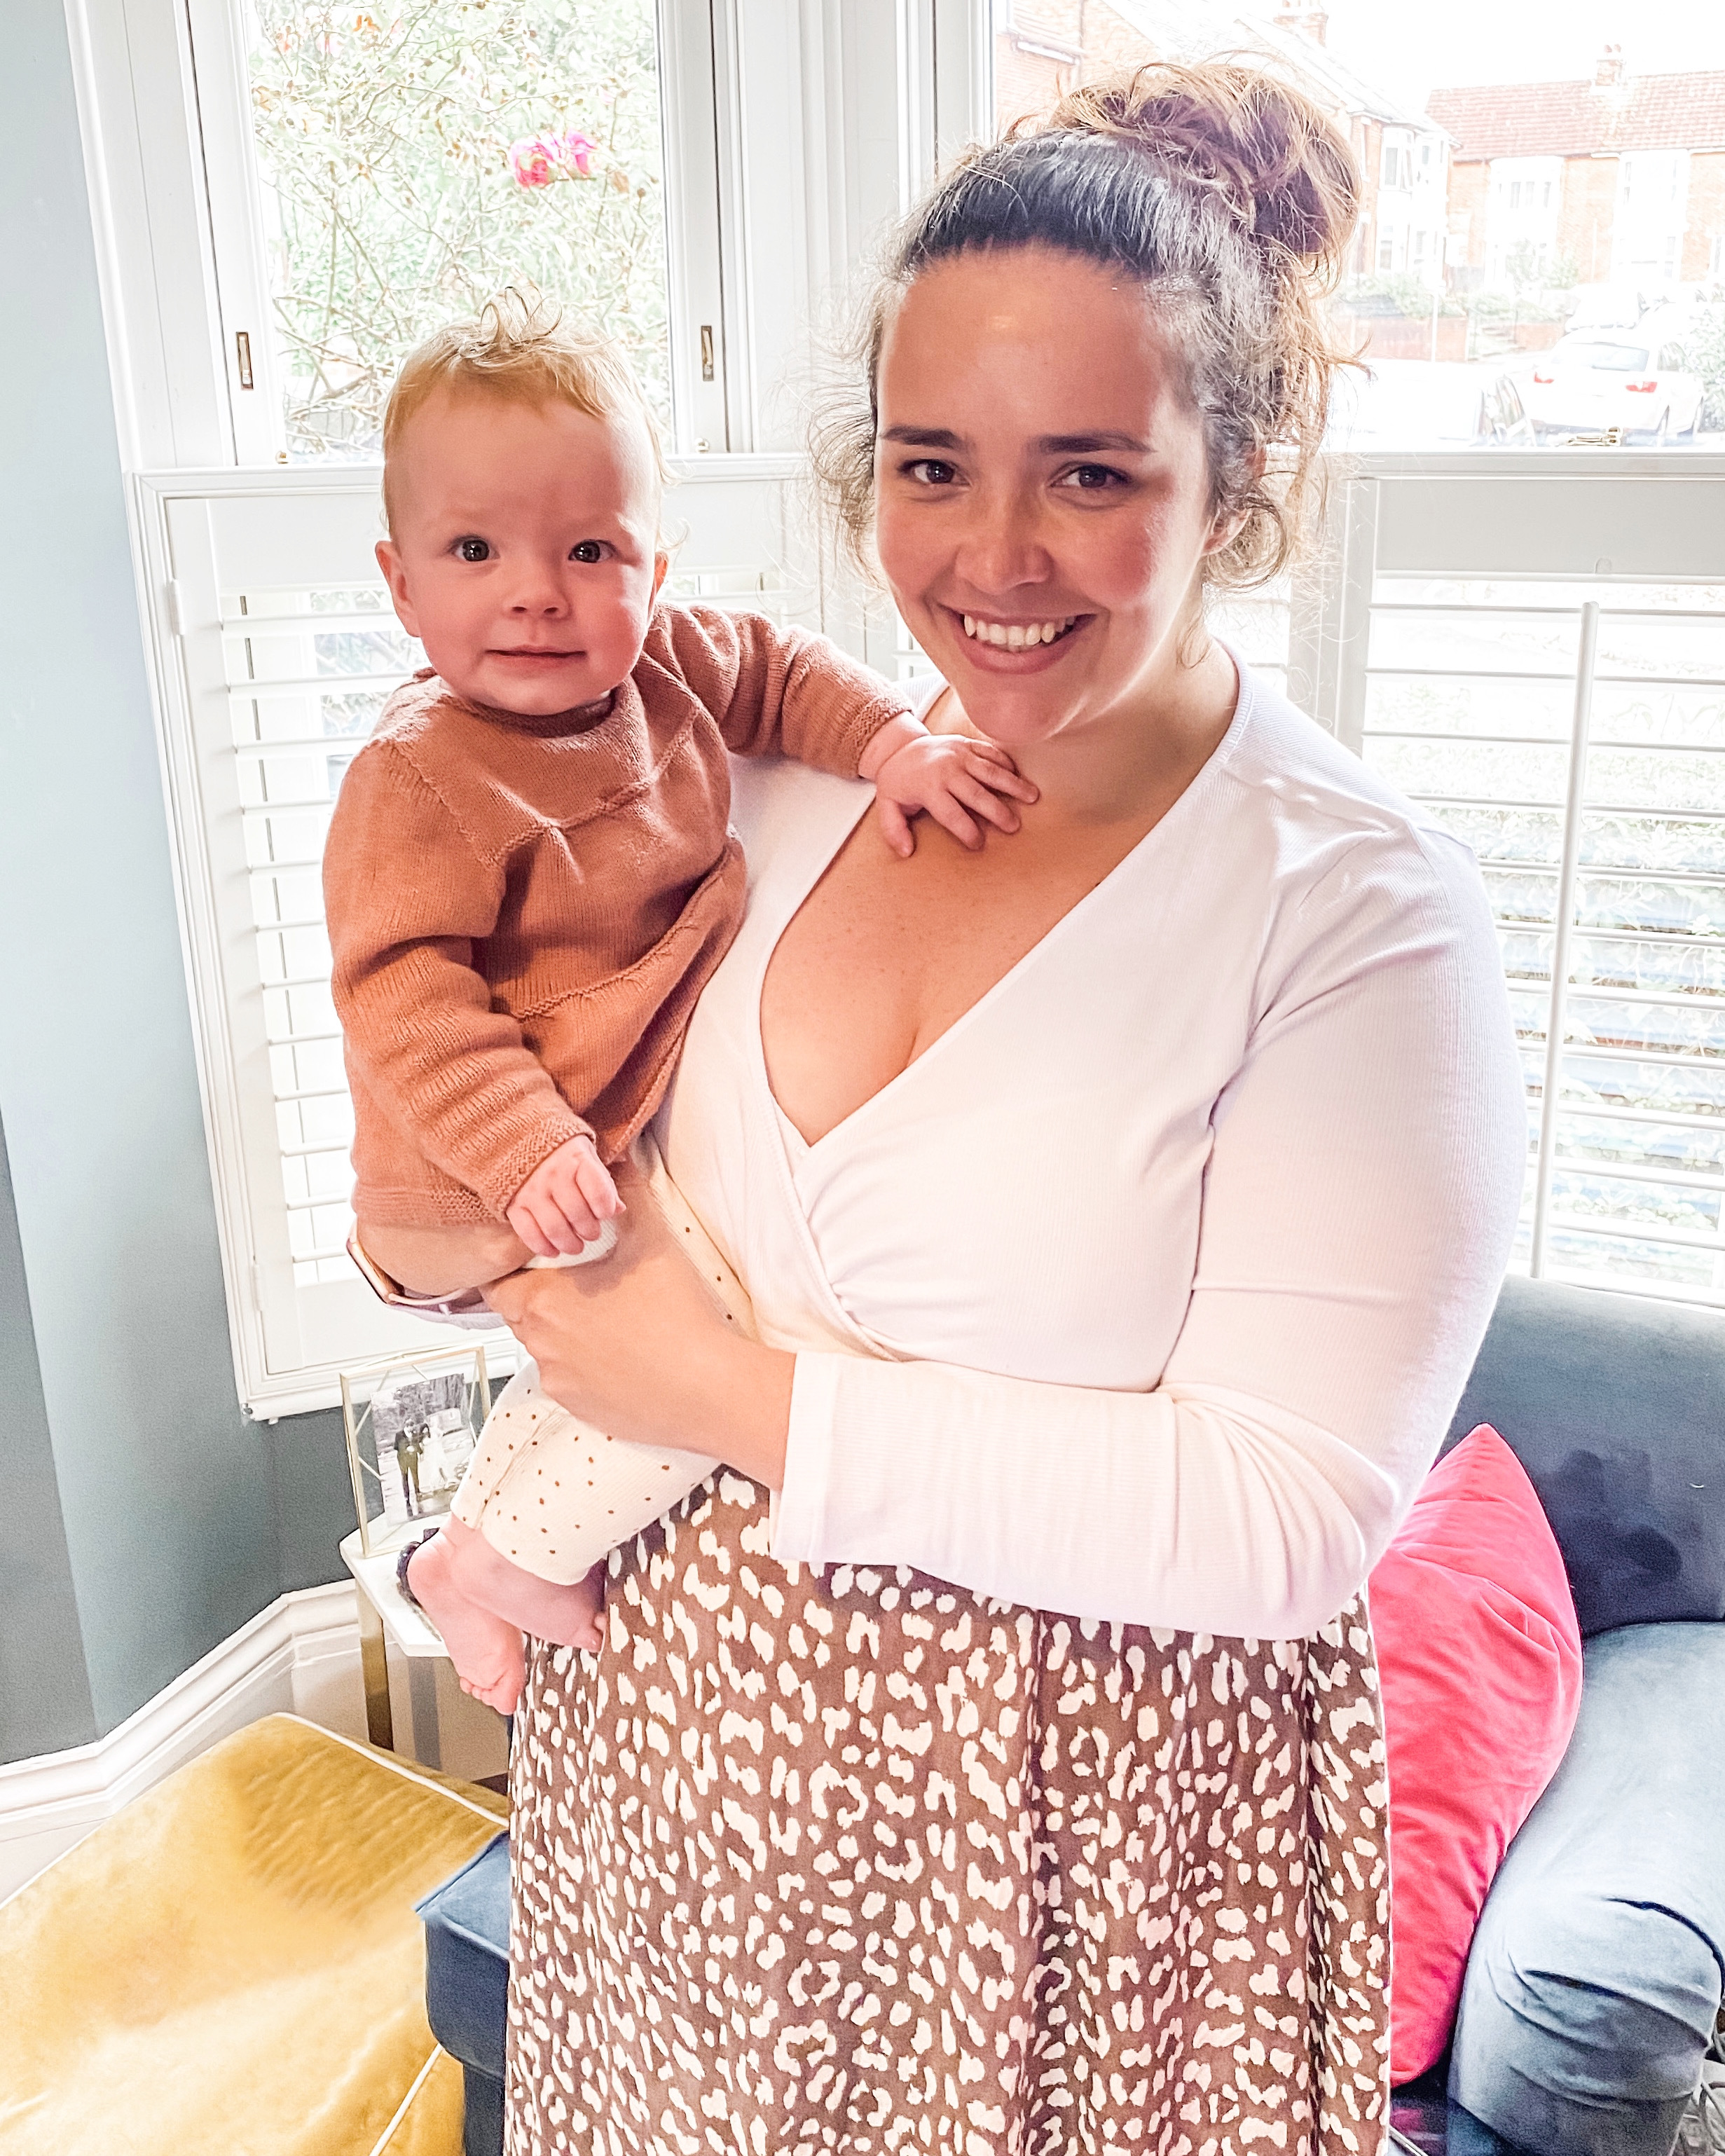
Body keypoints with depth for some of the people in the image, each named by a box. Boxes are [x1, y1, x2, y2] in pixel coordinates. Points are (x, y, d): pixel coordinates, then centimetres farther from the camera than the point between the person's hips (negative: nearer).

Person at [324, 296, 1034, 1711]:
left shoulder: (665, 667, -2)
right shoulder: (416, 783, -23)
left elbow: (780, 673, 13)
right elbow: (403, 995, -27)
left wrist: (895, 746, -5)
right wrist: (528, 1150, -39)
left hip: (626, 1138, 8)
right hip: (490, 1201, -8)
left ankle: (474, 1519, 44)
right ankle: (497, 1567, 3)